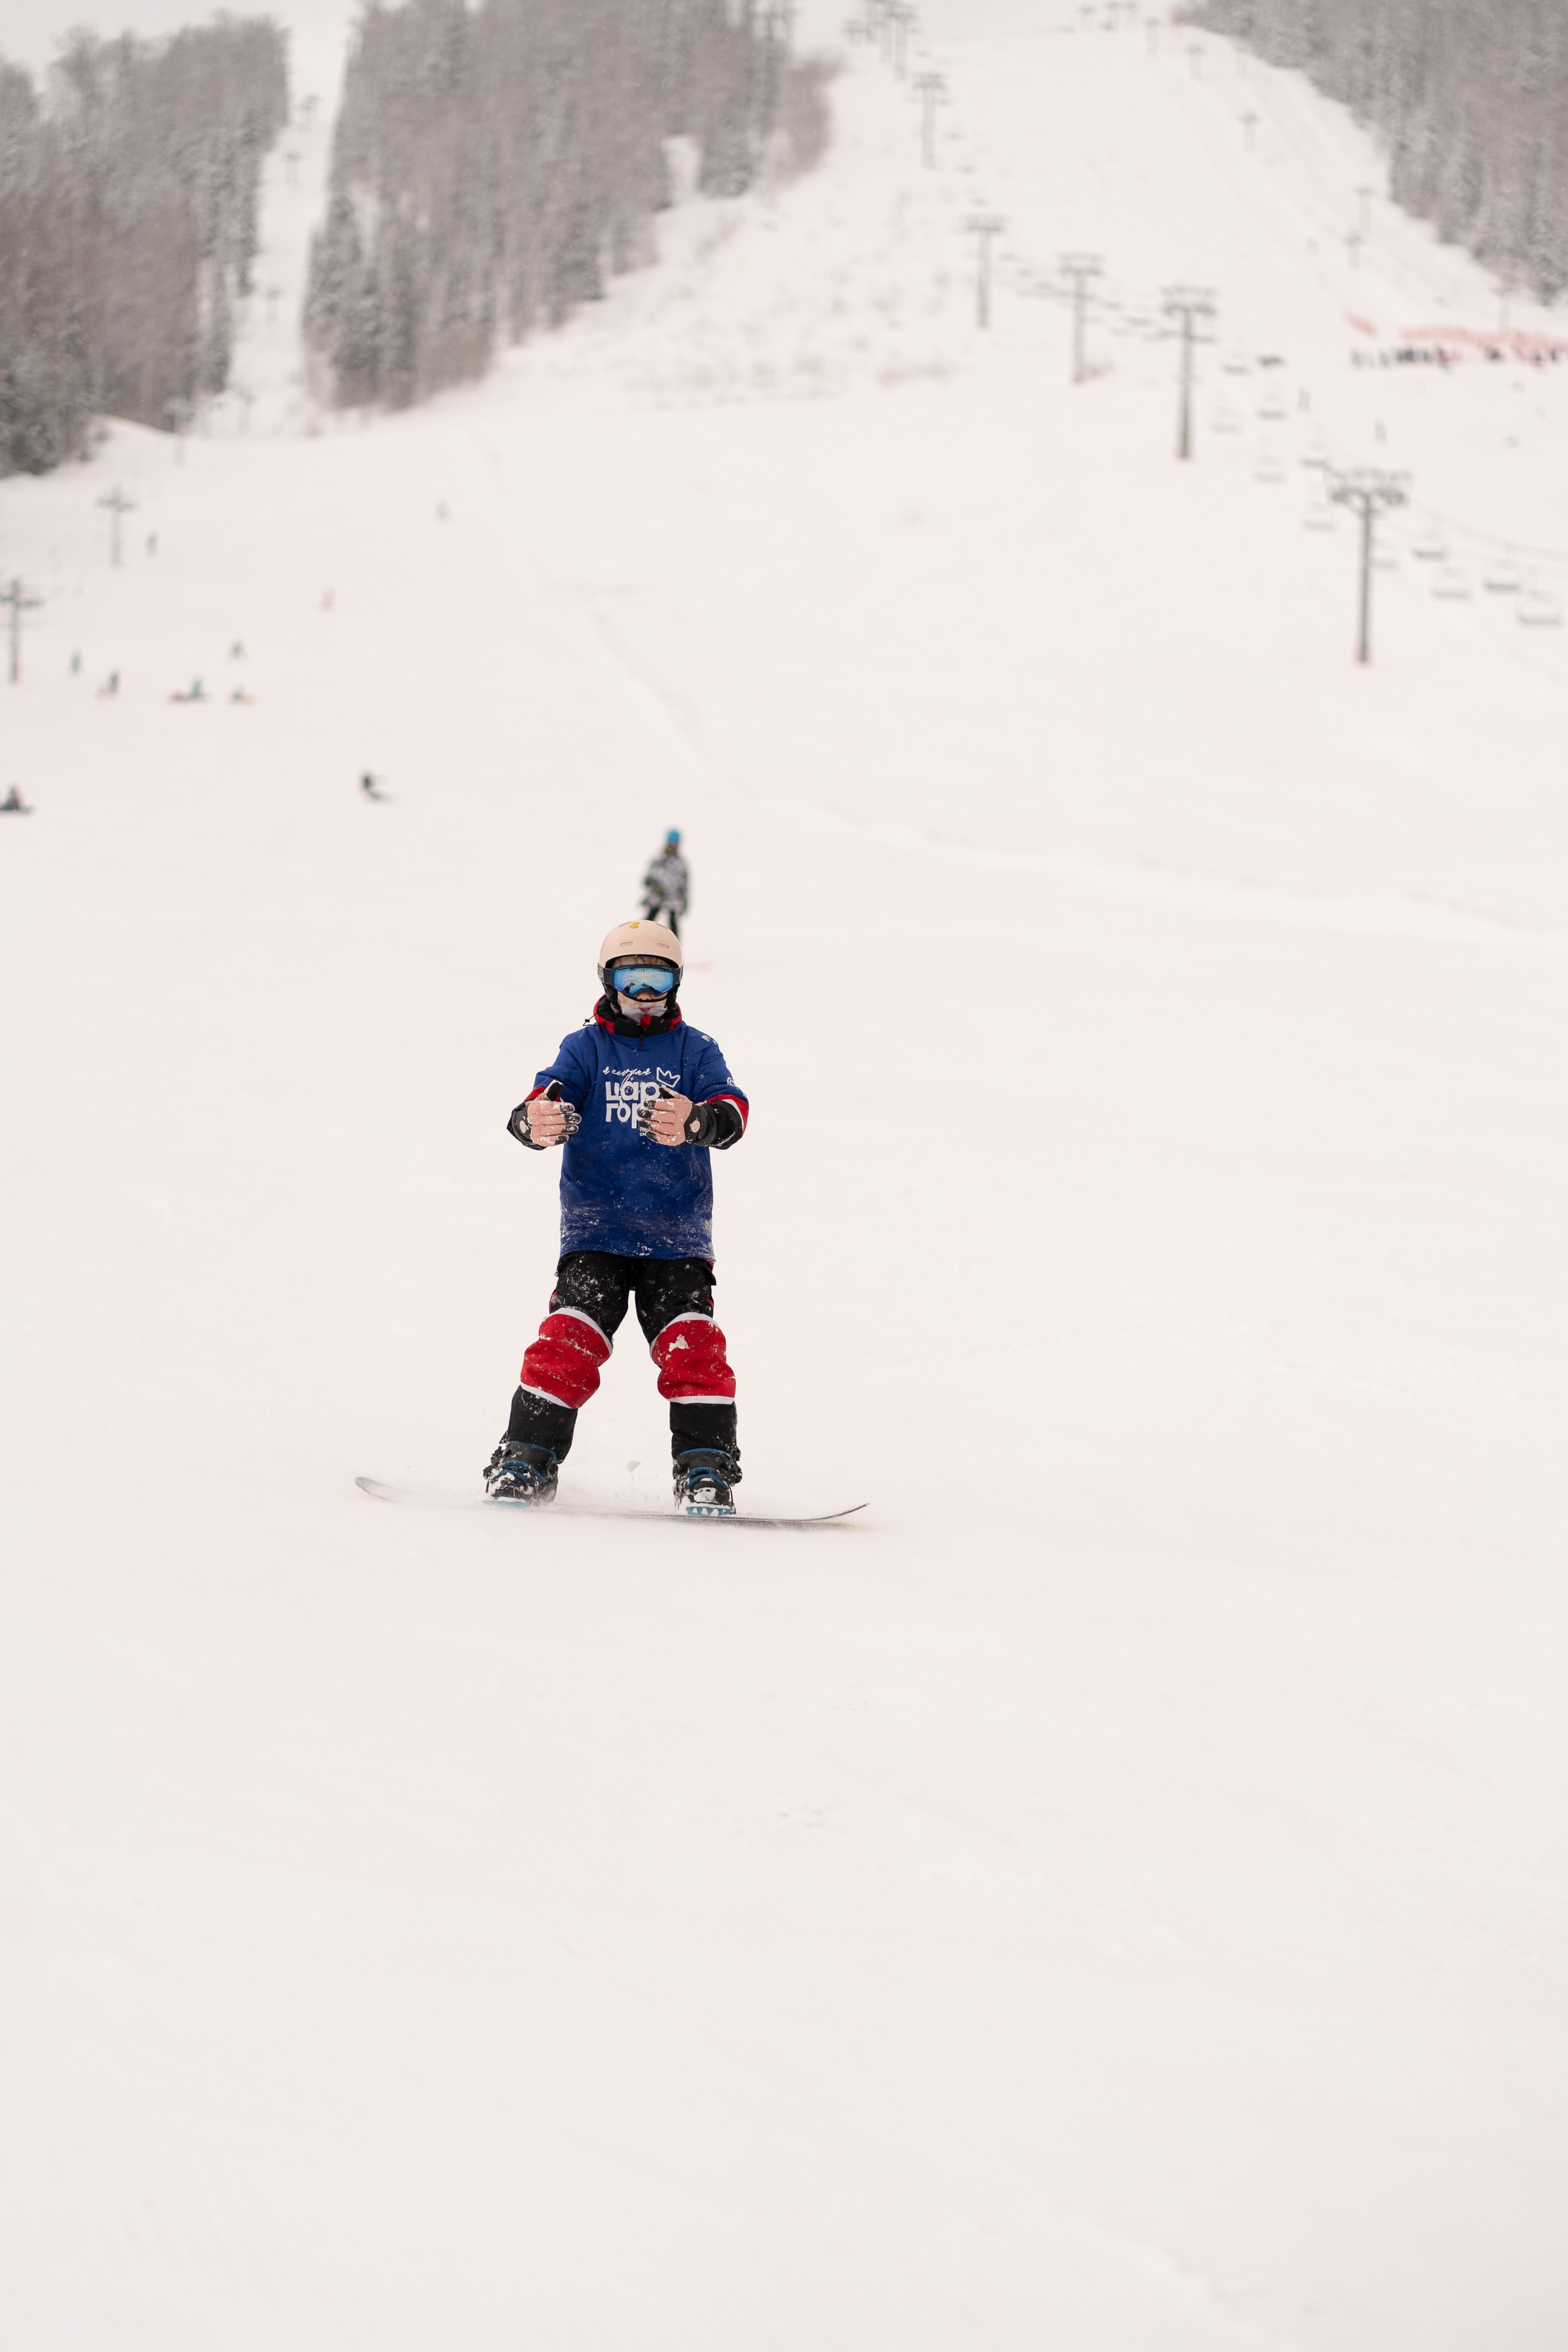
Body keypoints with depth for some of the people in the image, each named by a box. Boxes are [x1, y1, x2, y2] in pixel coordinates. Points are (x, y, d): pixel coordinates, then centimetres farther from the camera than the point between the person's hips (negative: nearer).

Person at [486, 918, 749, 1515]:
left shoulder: (696, 1051, 7)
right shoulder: (586, 1048, 7)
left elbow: (731, 1110, -11)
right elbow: (550, 1093, -11)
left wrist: (693, 1124, -36)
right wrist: (537, 1122, -38)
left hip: (677, 1235, 0)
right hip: (595, 1230, 0)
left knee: (693, 1347, -13)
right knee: (569, 1339, -14)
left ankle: (706, 1469, -6)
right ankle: (526, 1462, -8)